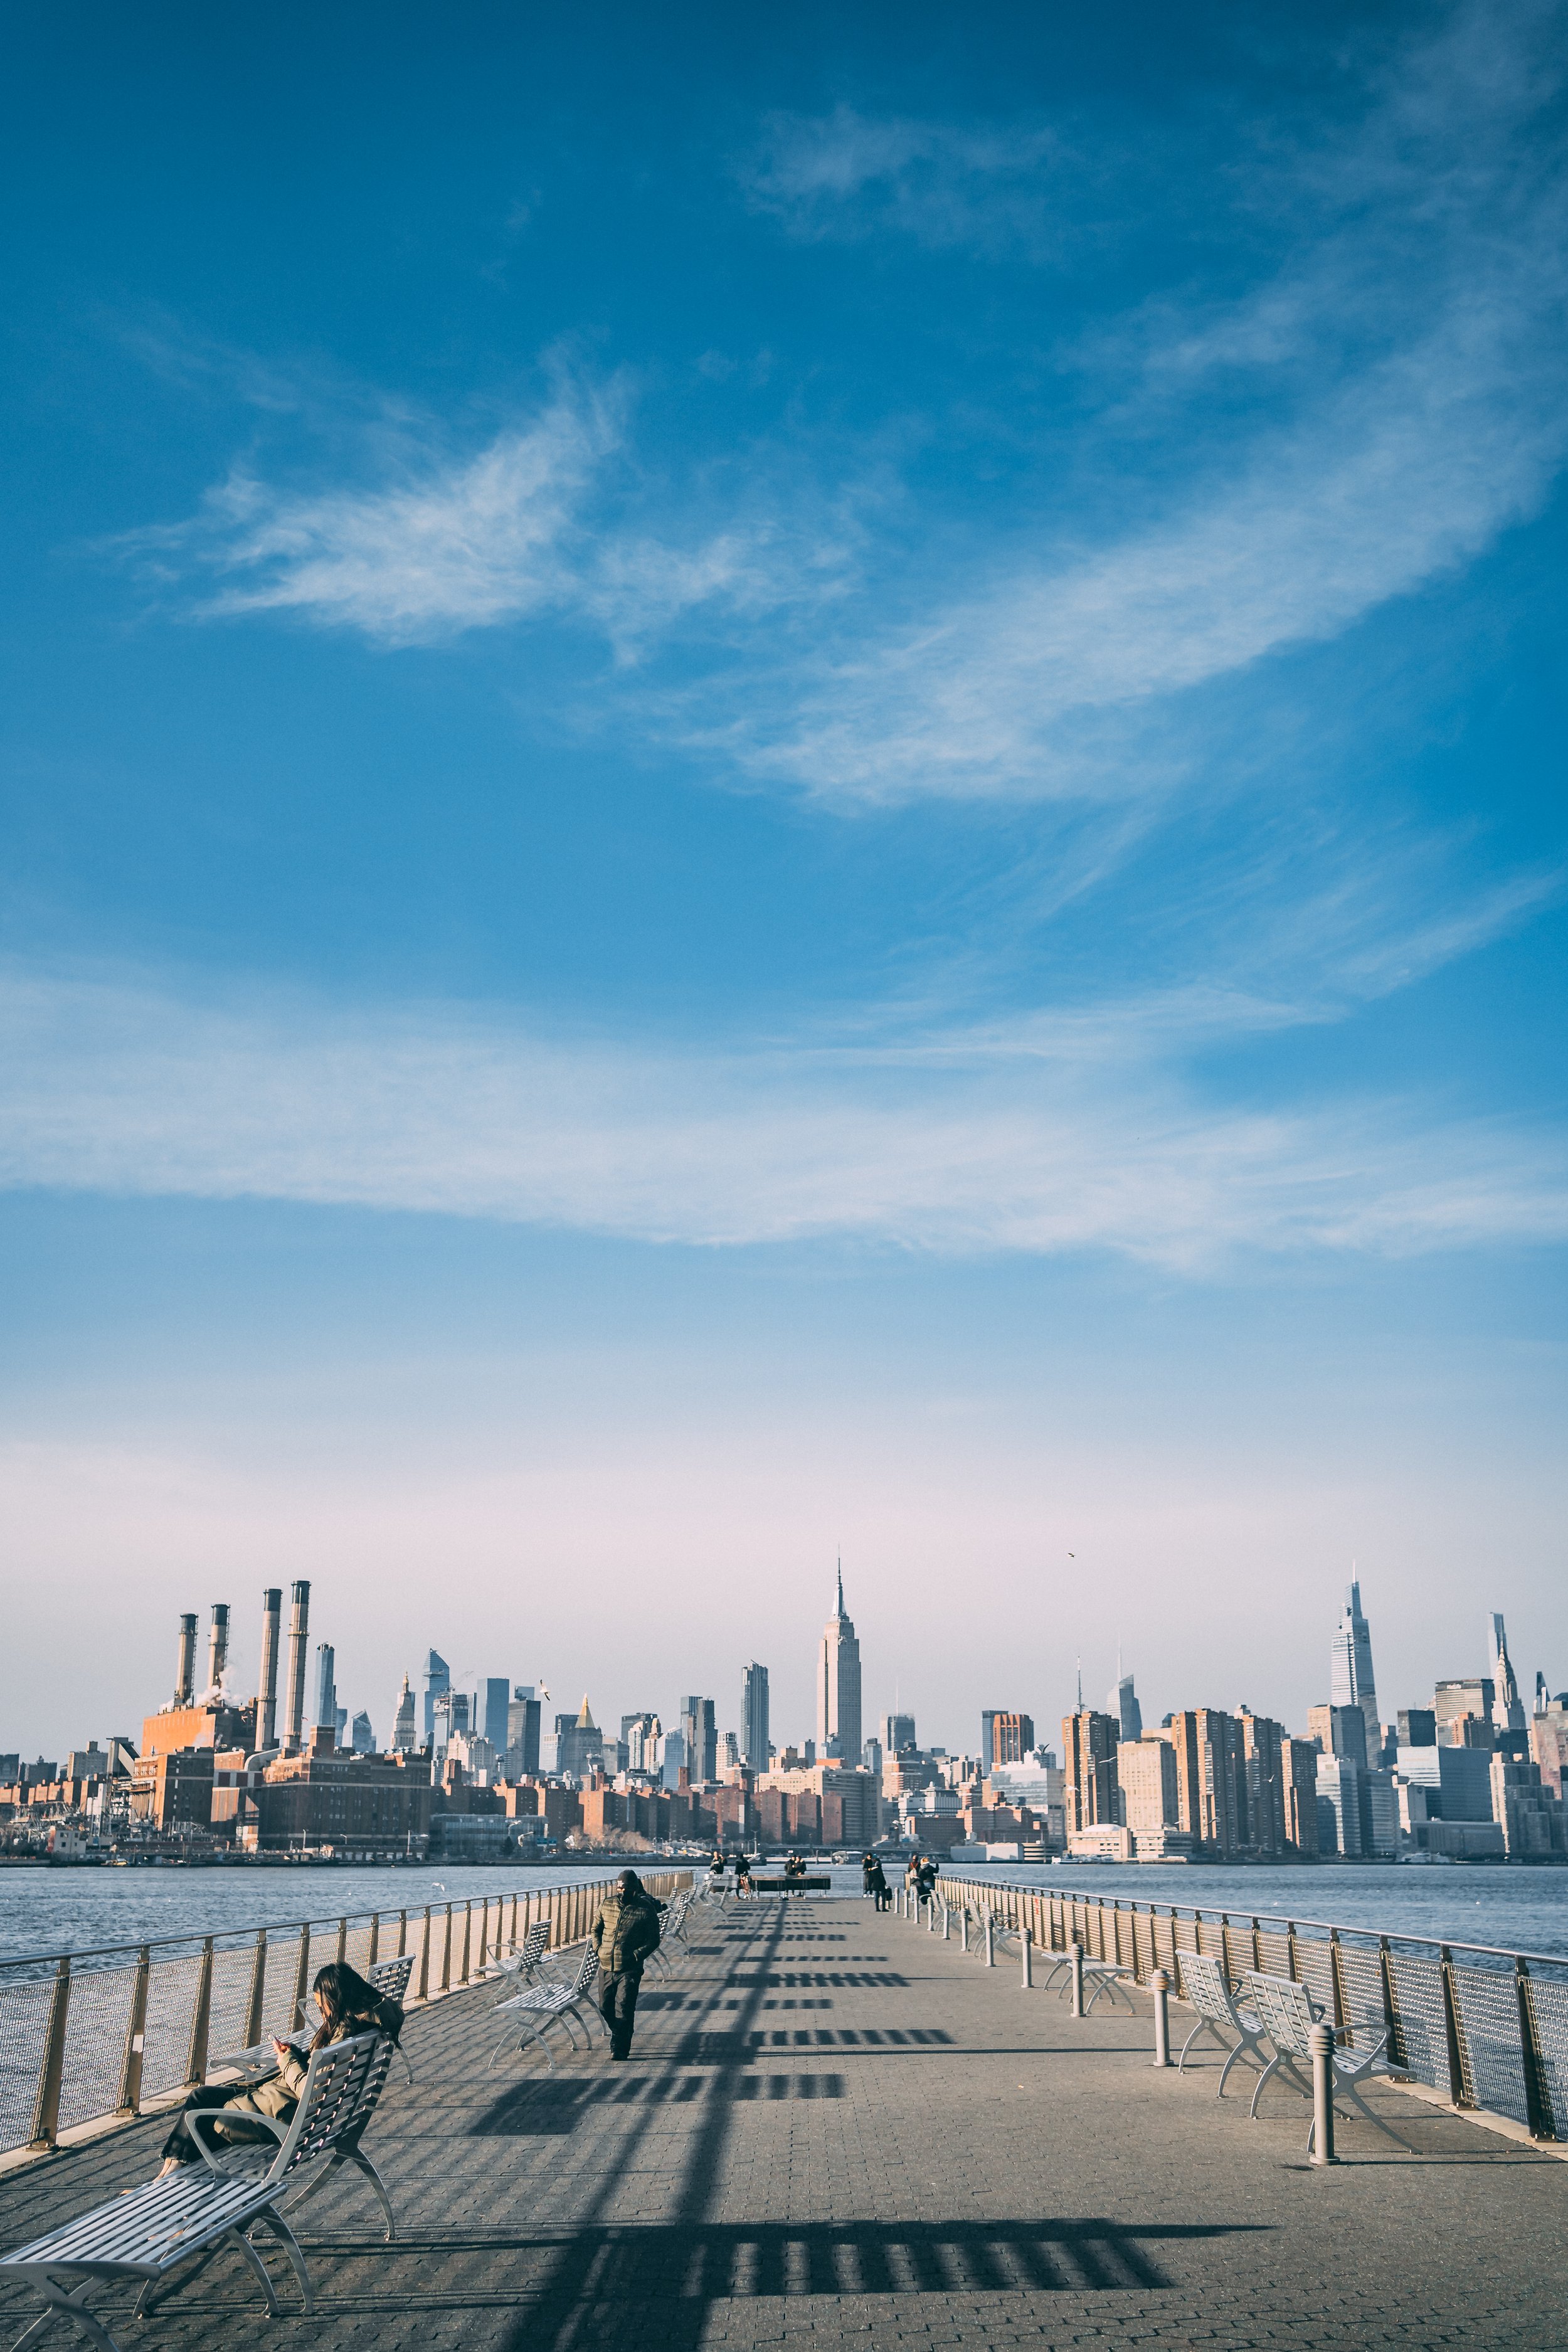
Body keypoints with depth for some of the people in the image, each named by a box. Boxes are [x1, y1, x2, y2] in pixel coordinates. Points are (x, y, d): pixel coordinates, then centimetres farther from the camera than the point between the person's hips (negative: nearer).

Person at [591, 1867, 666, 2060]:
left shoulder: (646, 1909, -7)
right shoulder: (606, 1905, 5)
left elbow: (653, 1940, -4)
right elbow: (596, 1929, 19)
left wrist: (637, 1955, -14)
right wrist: (599, 1949, 4)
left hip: (629, 1970, -5)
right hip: (606, 1967, 5)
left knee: (624, 2010, -9)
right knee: (605, 2007, 14)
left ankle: (620, 2048, 1)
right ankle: (619, 2036, 38)